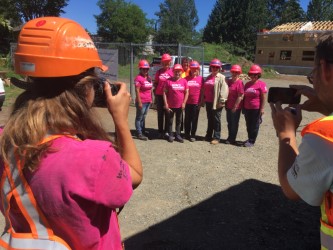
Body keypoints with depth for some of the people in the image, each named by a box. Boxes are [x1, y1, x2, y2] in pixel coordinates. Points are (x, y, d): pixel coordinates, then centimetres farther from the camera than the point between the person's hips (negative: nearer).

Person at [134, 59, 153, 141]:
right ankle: (139, 134, 6)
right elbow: (137, 91, -15)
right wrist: (139, 102, -18)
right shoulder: (138, 78, -11)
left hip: (148, 101, 8)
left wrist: (151, 99, 16)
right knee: (139, 118, 1)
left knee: (143, 117, 15)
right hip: (142, 101, -8)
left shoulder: (149, 77, 14)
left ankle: (142, 132, 24)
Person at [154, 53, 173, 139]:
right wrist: (155, 94, 3)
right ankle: (160, 131, 15)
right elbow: (155, 83, 11)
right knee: (160, 114, 7)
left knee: (168, 114, 7)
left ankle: (166, 131, 18)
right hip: (160, 95, 1)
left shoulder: (172, 72, 0)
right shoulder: (159, 72, 5)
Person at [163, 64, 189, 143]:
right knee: (170, 121, 7)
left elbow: (186, 92, 3)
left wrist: (184, 103, -4)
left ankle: (178, 135, 23)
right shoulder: (169, 81, -5)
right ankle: (170, 135, 19)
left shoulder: (184, 81, 1)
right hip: (170, 105, -2)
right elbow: (165, 93, -4)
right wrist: (166, 103, -9)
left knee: (179, 121, 12)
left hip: (180, 106, 2)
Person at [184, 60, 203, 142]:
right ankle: (187, 134, 21)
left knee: (194, 119, 5)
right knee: (187, 119, 9)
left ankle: (193, 135, 15)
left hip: (196, 102, -1)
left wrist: (201, 102, -1)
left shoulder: (201, 78, 2)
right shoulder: (186, 78, 3)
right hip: (188, 102, 1)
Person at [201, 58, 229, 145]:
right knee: (210, 119, 15)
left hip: (216, 103, -7)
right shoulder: (208, 78, 16)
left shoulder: (221, 77, -6)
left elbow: (224, 90, -14)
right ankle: (209, 135, 25)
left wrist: (222, 100, -19)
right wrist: (203, 100, 17)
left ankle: (216, 137, 6)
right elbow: (204, 90, 20)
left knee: (216, 120, -1)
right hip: (208, 102, 7)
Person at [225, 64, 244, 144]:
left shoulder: (239, 82, -13)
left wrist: (235, 106, -16)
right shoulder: (229, 82, 10)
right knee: (229, 122, 15)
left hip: (236, 107, -7)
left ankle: (232, 139, 14)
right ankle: (230, 137, 27)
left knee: (234, 123, 4)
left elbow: (240, 96, -16)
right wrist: (226, 104, 12)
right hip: (229, 106, 7)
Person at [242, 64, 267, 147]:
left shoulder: (261, 84, -6)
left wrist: (262, 109, -15)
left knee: (254, 126, 2)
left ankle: (251, 141, 7)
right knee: (248, 125, 12)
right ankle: (249, 139, 24)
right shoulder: (247, 84, 13)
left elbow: (263, 97, -10)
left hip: (256, 109, -6)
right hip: (247, 108, 6)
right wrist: (243, 107, 14)